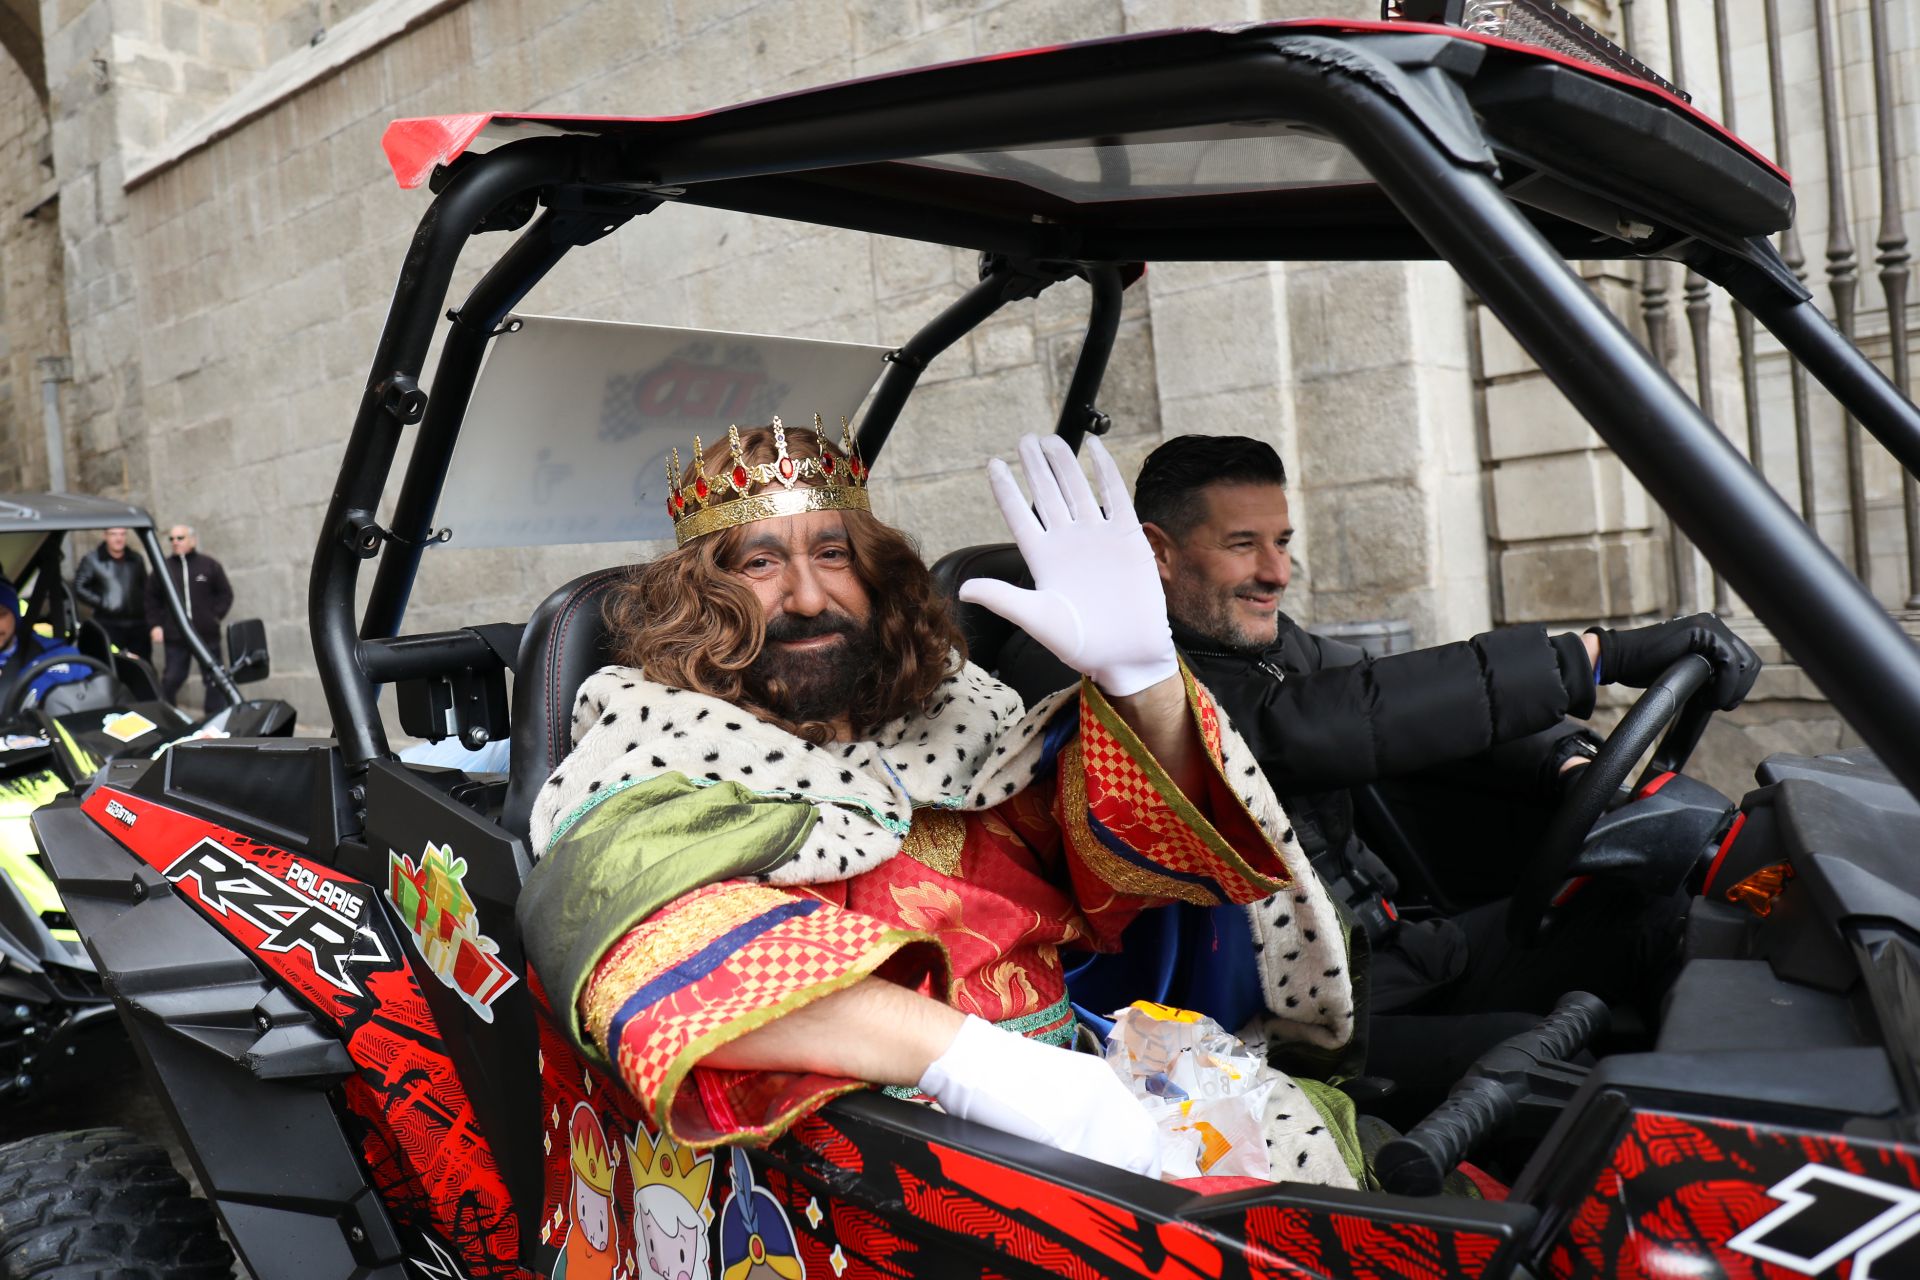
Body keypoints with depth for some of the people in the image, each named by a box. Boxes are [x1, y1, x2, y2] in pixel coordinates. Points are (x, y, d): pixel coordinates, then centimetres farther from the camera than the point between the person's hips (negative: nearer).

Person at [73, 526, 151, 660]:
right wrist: (102, 603, -12)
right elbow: (79, 588, -5)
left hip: (138, 624, 4)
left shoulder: (137, 559, 13)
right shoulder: (92, 560, 0)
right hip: (108, 625, -4)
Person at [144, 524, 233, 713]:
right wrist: (154, 625, 2)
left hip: (207, 634, 0)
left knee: (215, 680, 6)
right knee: (170, 681, 3)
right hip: (175, 637, 0)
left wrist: (215, 616, -4)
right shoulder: (163, 568, 4)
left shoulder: (209, 565, 2)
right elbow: (151, 599, 10)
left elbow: (225, 594, 6)